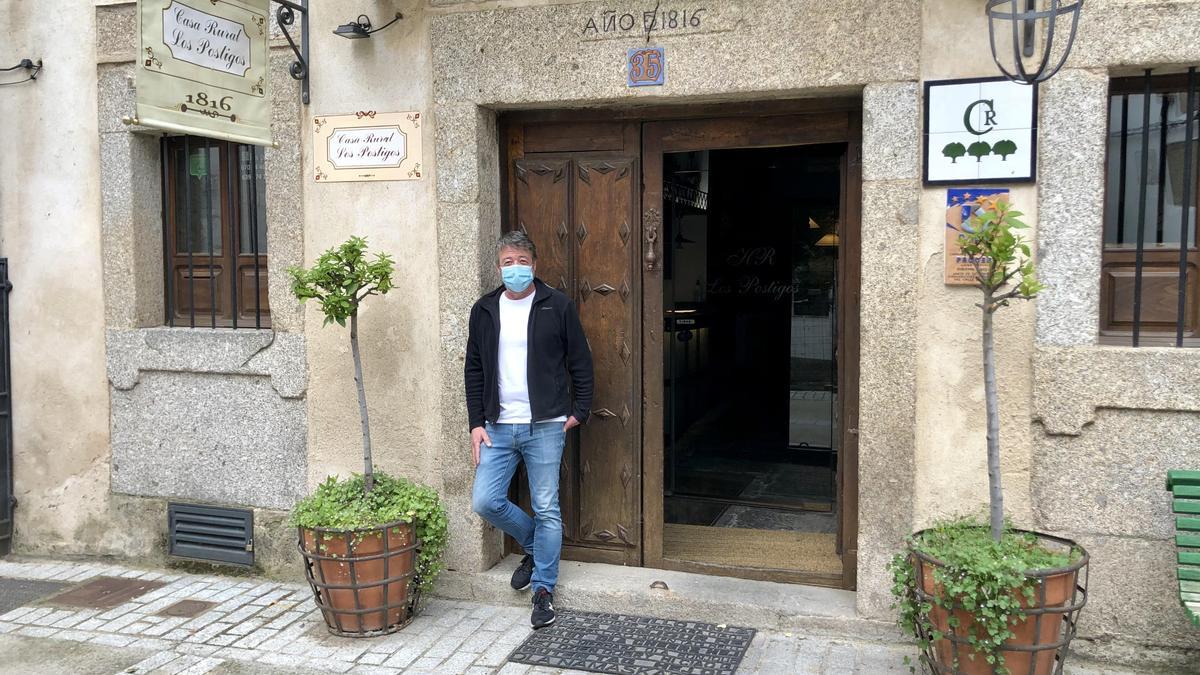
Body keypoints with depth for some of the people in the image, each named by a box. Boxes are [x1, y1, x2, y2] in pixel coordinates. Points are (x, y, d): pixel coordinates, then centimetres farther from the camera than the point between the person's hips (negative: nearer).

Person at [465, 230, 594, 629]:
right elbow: (474, 370, 10)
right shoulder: (484, 311, 8)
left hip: (545, 427, -3)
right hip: (498, 427, 4)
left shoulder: (557, 306, -1)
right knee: (484, 501, -1)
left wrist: (579, 412, -2)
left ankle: (543, 590, 17)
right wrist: (476, 423, 4)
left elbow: (580, 363, 2)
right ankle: (534, 544, 27)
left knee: (547, 510, 2)